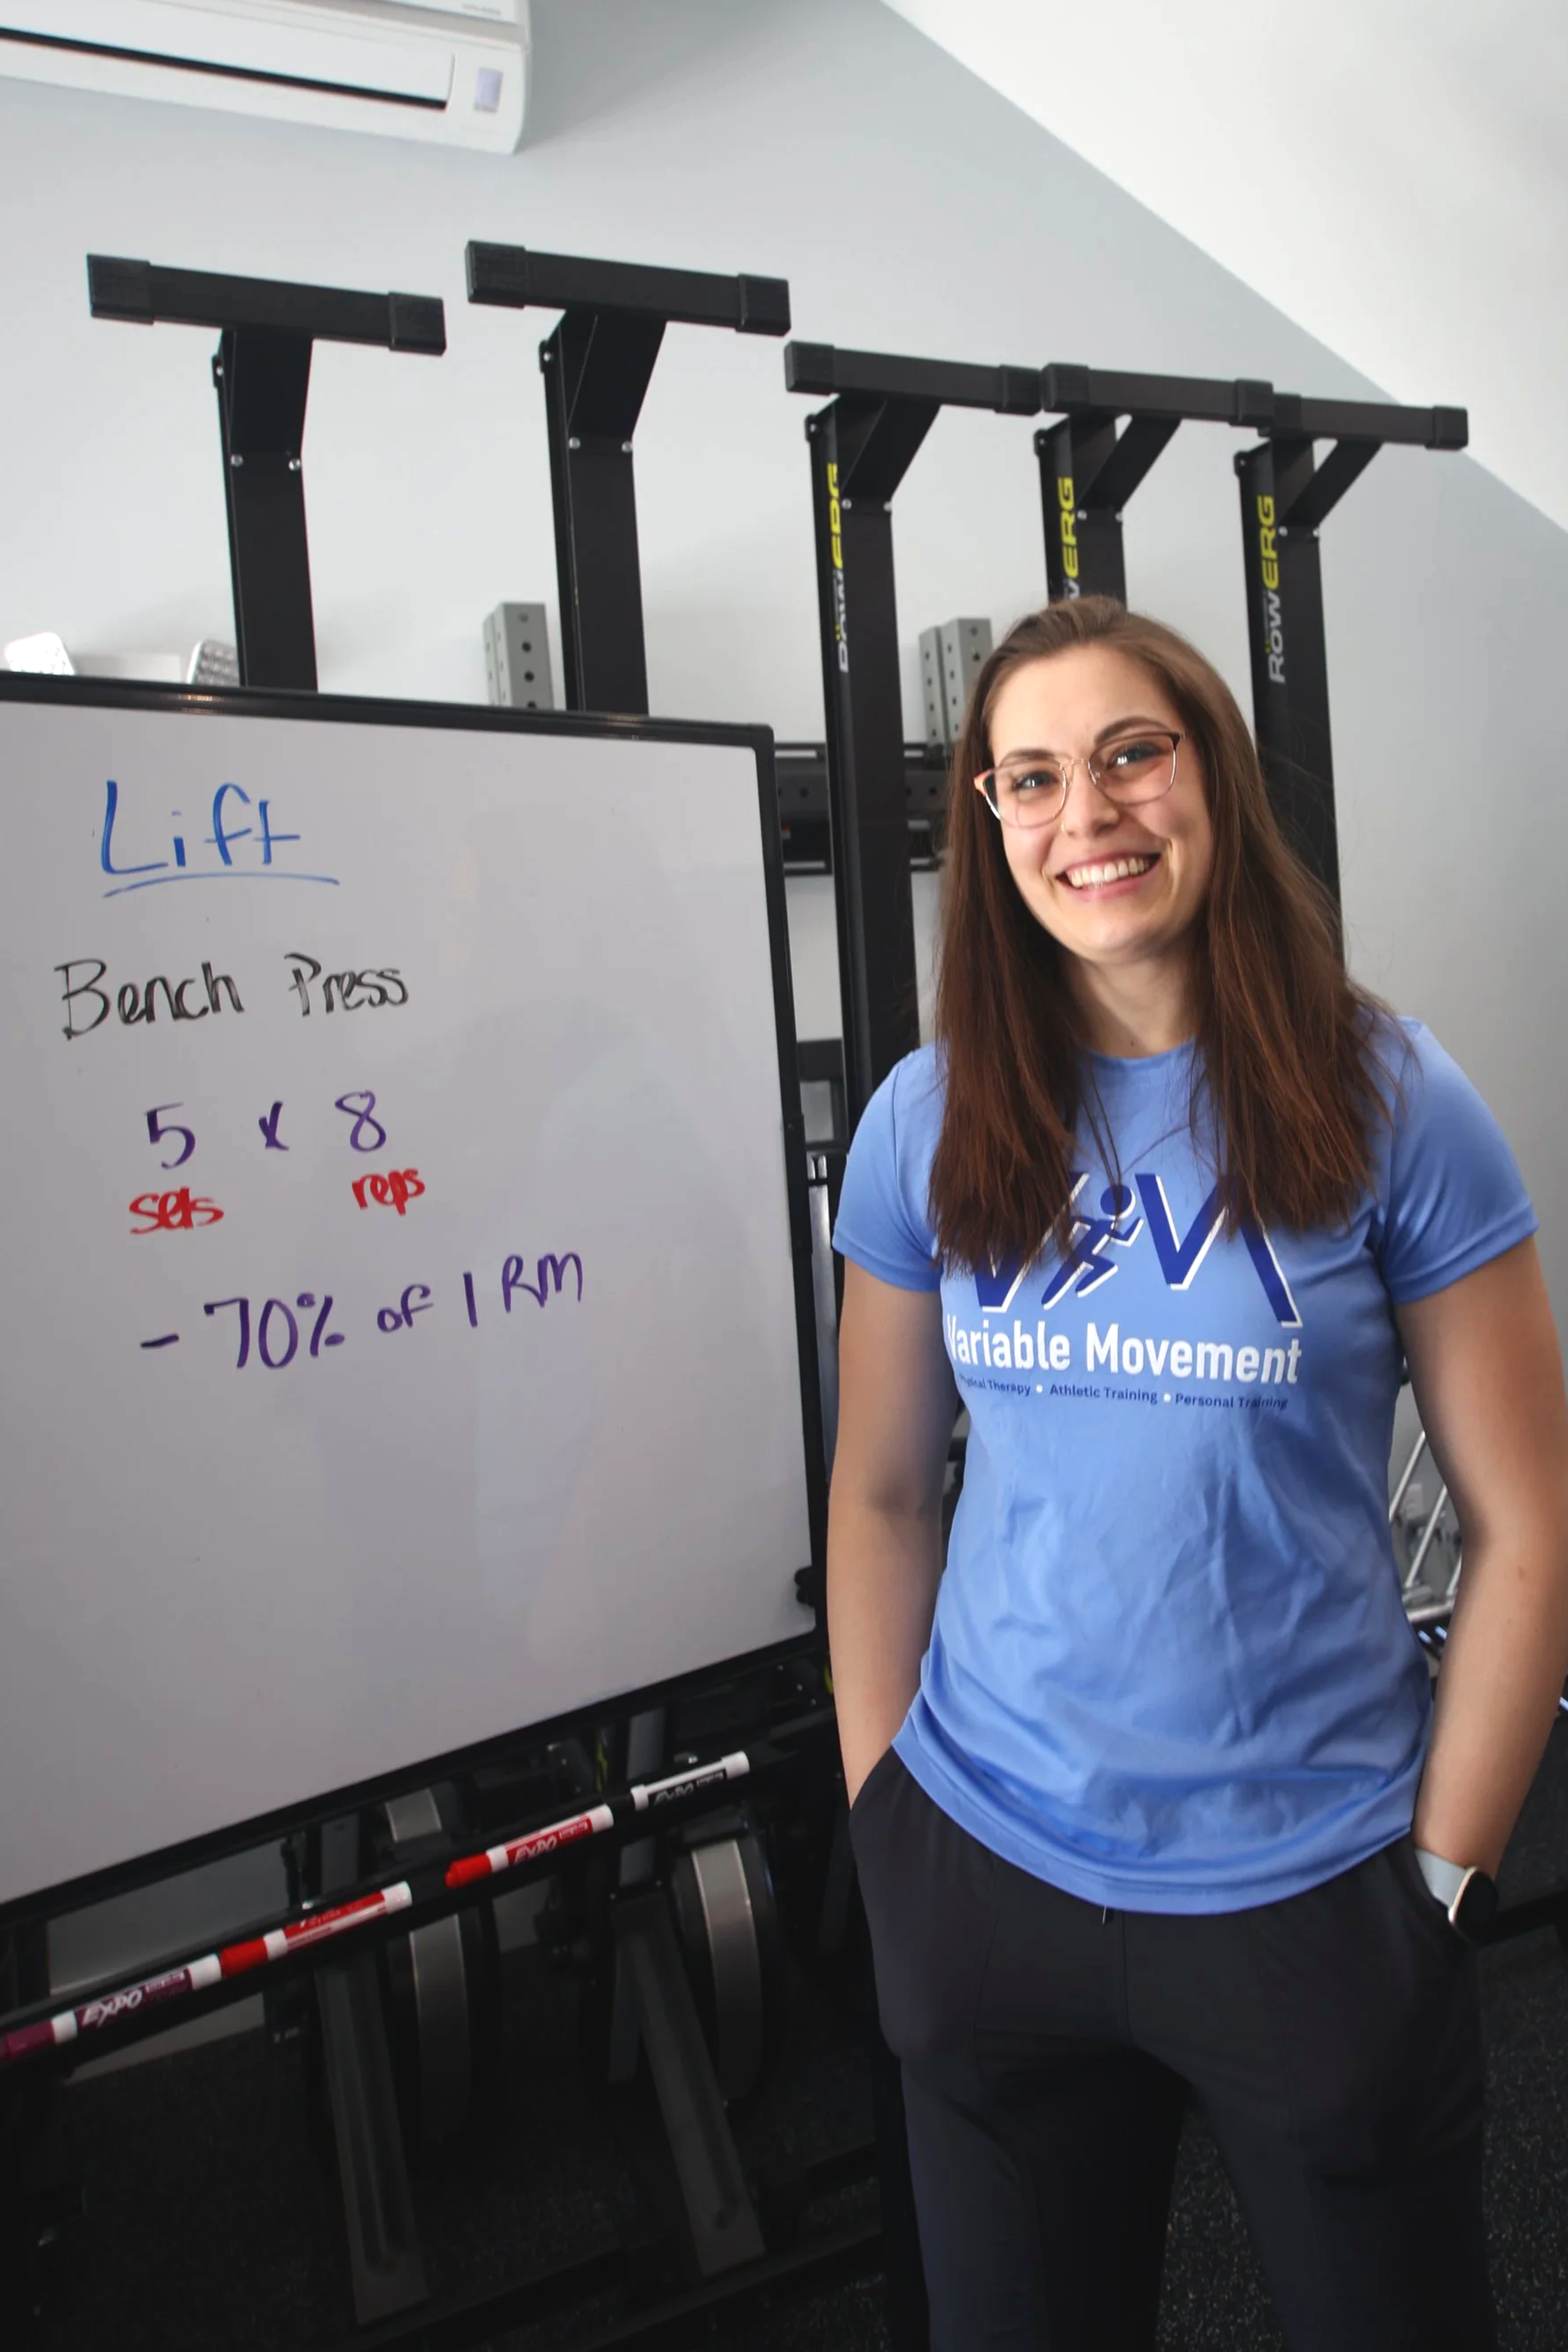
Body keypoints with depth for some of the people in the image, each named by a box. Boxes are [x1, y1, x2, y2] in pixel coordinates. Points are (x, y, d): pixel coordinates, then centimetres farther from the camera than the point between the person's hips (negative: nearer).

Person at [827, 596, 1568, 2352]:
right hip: (986, 1872, 2)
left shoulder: (1387, 1105, -9)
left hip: (1307, 1887, -1)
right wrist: (880, 1812, 2)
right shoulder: (927, 1122, -3)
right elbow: (880, 1494, 2)